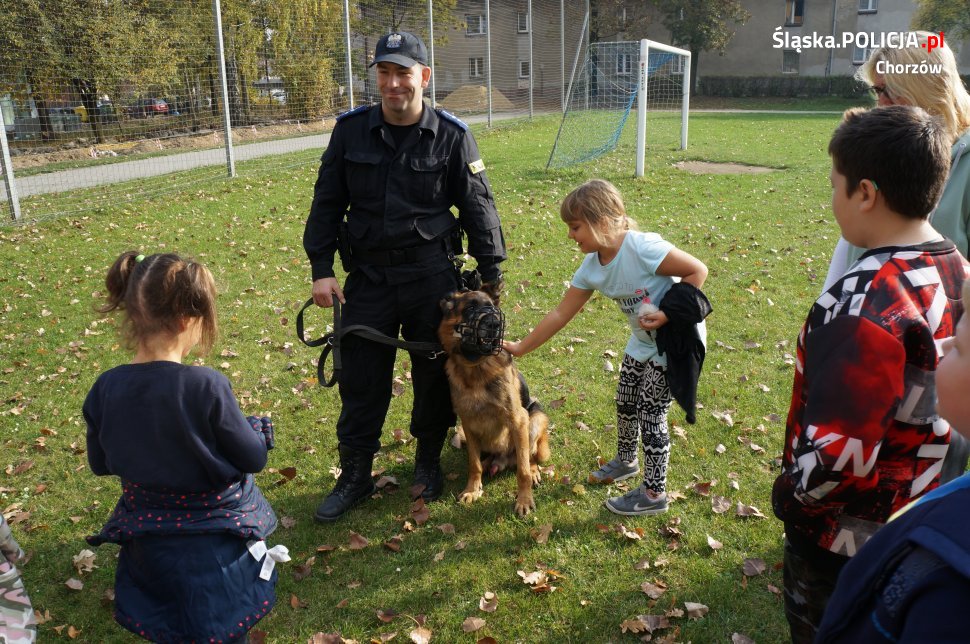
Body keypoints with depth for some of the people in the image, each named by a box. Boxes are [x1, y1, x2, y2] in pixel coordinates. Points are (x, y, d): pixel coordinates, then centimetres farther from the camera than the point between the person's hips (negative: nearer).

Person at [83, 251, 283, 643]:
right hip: (215, 544, -4)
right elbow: (253, 458, -17)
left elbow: (100, 464, 2)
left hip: (148, 545, 4)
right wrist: (255, 429, 3)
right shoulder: (206, 387, -29)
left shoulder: (105, 390, -15)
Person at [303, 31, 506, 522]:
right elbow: (327, 203, 5)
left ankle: (428, 461, 34)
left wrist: (491, 274, 0)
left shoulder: (451, 136, -4)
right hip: (367, 276, 1)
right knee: (360, 380, 8)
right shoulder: (351, 130, 0)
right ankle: (355, 475, 25)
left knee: (434, 374, 12)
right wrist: (321, 268, -1)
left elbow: (477, 208, 0)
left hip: (432, 275, -1)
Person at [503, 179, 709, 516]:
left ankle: (654, 493, 14)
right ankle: (626, 461, 45)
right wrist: (519, 347, 1)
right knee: (625, 402, 17)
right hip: (642, 342, 7)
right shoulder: (591, 267, -7)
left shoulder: (642, 247, -29)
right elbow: (560, 314, -1)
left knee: (651, 411, -3)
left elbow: (697, 271, -22)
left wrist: (667, 314, -28)